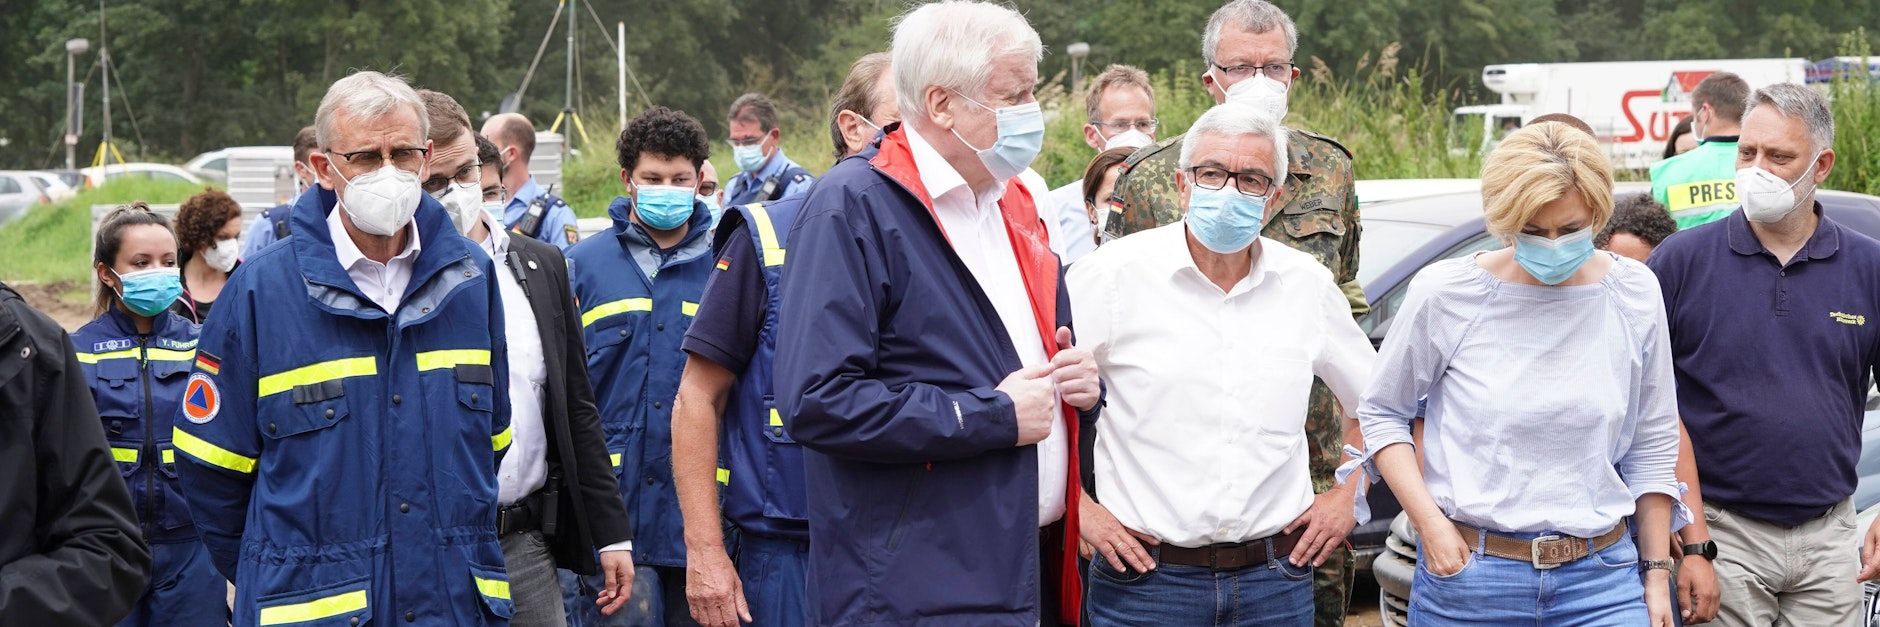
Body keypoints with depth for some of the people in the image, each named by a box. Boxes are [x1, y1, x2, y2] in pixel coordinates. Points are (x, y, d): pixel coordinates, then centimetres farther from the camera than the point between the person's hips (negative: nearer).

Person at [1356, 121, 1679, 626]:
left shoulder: (1634, 295, 2)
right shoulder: (1444, 294, -5)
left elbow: (1652, 445, 11)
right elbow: (1382, 412, 6)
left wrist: (1656, 573, 11)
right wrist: (1431, 525, -6)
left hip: (1601, 583, 1)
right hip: (1466, 574, -1)